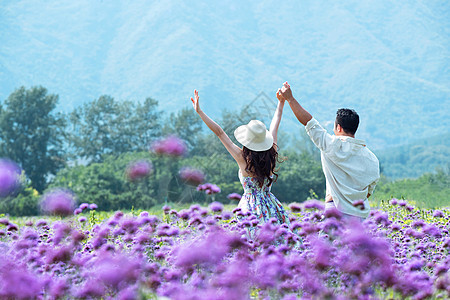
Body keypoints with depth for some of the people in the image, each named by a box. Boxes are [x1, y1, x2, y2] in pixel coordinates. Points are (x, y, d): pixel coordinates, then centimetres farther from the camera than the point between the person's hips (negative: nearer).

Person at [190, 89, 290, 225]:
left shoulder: (243, 159, -12)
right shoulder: (271, 156, -2)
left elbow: (220, 133, -7)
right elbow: (274, 126, 12)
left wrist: (199, 112, -3)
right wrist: (281, 103, 27)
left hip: (251, 208, -4)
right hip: (270, 207, 4)